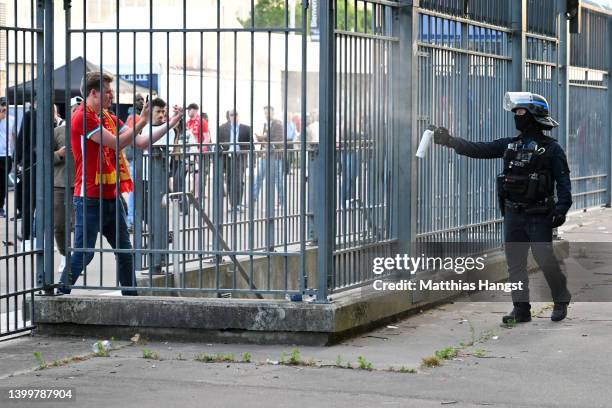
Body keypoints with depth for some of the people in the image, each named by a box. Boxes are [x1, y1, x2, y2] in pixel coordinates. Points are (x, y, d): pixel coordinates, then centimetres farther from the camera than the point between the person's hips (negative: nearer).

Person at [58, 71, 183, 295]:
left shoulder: (109, 118, 14)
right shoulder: (83, 118, -13)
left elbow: (141, 142, 12)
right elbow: (117, 143, -17)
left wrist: (170, 124, 7)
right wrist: (142, 122, -9)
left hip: (111, 197, 9)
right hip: (90, 199, -9)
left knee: (124, 250, 12)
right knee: (83, 253, -8)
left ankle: (131, 295, 20)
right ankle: (60, 295, -1)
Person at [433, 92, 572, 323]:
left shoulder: (550, 148, -4)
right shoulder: (510, 145, 12)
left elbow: (563, 180, -8)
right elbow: (479, 150, 9)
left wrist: (561, 208, -20)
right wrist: (451, 141, 0)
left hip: (539, 216, -6)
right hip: (513, 214, 6)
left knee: (545, 260, -7)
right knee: (515, 263, 5)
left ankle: (561, 301, 14)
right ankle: (521, 309, 12)